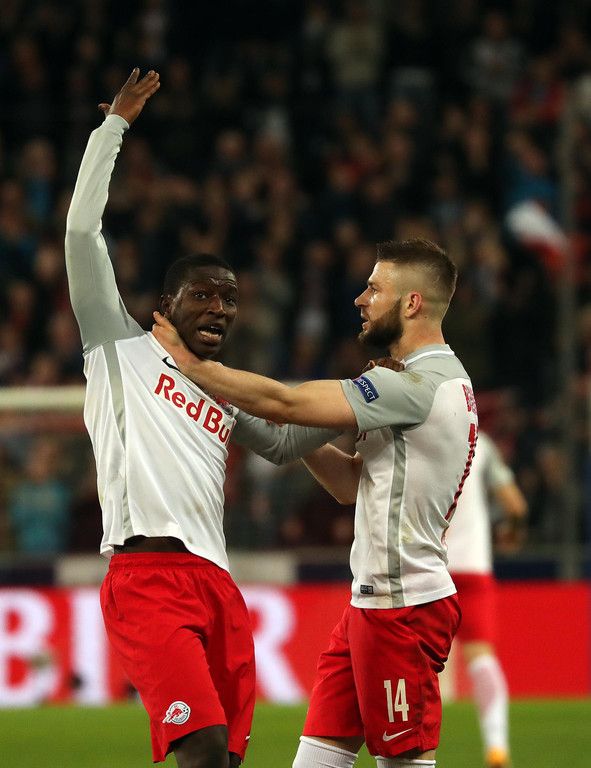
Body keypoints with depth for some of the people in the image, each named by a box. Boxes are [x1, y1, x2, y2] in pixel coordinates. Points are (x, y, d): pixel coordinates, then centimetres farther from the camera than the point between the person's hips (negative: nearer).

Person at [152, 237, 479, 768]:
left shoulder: (418, 384, -17)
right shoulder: (446, 382, 18)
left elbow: (283, 402, -20)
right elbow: (354, 485, 20)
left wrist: (190, 364, -11)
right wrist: (298, 435, 7)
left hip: (401, 605, -10)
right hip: (373, 600, 10)